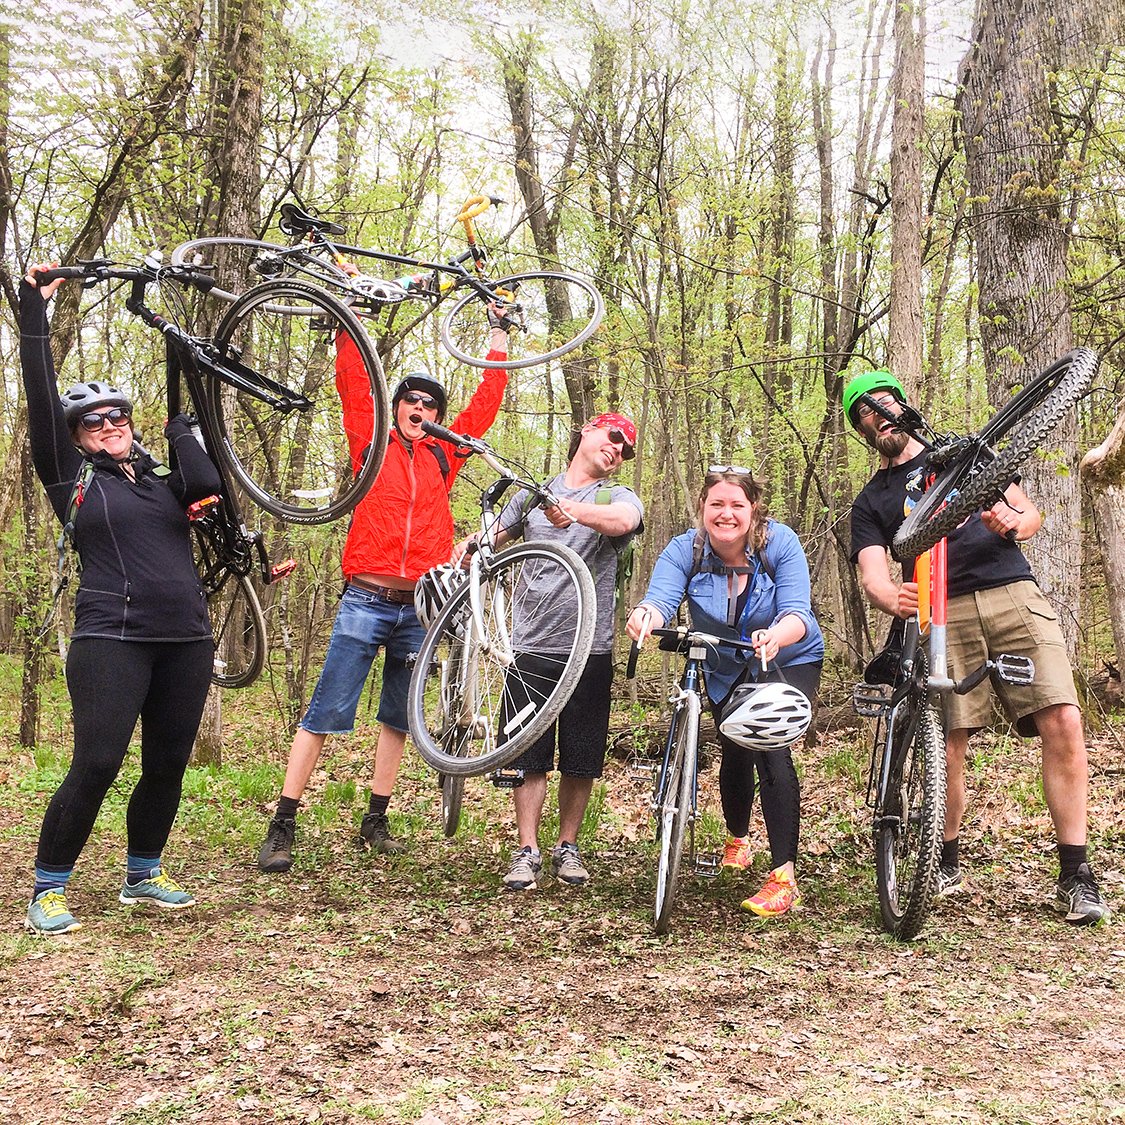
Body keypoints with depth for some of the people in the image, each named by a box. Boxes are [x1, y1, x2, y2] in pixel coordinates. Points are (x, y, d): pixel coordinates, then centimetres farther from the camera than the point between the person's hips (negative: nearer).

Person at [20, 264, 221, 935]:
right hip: (112, 639, -4)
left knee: (169, 765, 8)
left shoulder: (163, 483, 17)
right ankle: (49, 889, 2)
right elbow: (43, 400, -2)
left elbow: (208, 484, -4)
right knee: (97, 765, -12)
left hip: (186, 640, 5)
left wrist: (179, 424, 9)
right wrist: (34, 312, -3)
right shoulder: (72, 478, 7)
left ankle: (144, 874, 26)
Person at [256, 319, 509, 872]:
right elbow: (353, 380, 2)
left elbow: (486, 400, 16)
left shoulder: (443, 456, 14)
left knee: (397, 719, 11)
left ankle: (375, 820, 22)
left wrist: (498, 333, 19)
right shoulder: (372, 444, 8)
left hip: (420, 609, 4)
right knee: (324, 714, -5)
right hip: (365, 601, -4)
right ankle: (282, 826, -1)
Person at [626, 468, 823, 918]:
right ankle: (737, 840, 43)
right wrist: (645, 615, -61)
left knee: (771, 750, -21)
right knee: (735, 753, 10)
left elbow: (796, 611, -35)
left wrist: (775, 637, -58)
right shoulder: (684, 551, -19)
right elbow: (661, 596, -35)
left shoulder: (780, 543, -24)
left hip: (788, 663, -3)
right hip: (726, 670, 3)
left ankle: (784, 878, -19)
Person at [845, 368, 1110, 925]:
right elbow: (873, 575, 1)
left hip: (1013, 595, 0)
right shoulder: (871, 502, 17)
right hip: (943, 614, 0)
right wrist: (895, 599, -24)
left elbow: (1031, 514, 20)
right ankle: (947, 861, 13)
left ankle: (1075, 876, -8)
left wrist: (1011, 524, -6)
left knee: (1063, 723, -15)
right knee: (948, 744, -10)